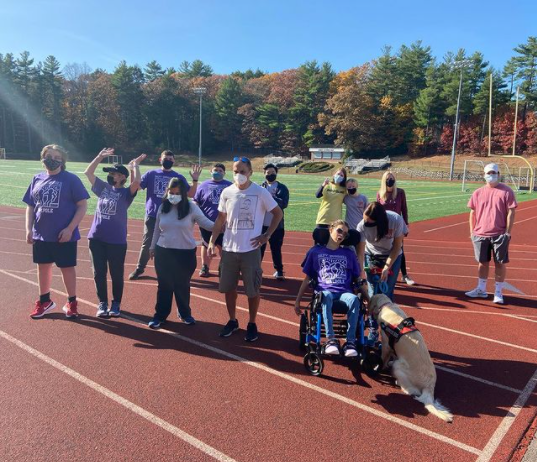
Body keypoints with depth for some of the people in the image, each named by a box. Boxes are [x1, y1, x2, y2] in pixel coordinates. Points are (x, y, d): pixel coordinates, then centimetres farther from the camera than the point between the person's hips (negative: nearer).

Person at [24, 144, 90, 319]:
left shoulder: (71, 179, -8)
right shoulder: (37, 179, 7)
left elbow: (82, 206, -11)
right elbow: (30, 206, 12)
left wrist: (69, 229, -17)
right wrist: (29, 229, 2)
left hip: (64, 235, -5)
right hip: (40, 235, 5)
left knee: (67, 268, 6)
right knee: (43, 266, 16)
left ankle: (71, 302, 22)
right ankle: (44, 301, 33)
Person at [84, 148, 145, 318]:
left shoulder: (126, 193, -4)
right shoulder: (103, 187, 11)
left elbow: (136, 182, -24)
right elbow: (88, 173, 13)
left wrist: (135, 165, -9)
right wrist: (100, 156, 8)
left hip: (117, 241, -4)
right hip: (96, 238, 5)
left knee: (116, 274, 7)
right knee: (99, 273, 10)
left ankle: (116, 304, 22)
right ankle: (102, 303, 23)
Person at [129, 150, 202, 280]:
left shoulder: (179, 177, 4)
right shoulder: (151, 174, 3)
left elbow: (191, 194, 0)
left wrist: (195, 180, -14)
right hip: (152, 216, 0)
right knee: (147, 243, 6)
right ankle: (139, 268, 21)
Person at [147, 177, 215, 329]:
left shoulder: (191, 208, -9)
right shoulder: (163, 207, 2)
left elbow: (206, 223, -10)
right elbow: (157, 229, 11)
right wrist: (153, 247, 16)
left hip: (186, 253, -2)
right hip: (163, 252, 2)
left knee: (183, 285, 11)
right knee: (164, 285, 9)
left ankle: (185, 313, 31)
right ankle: (160, 315, 24)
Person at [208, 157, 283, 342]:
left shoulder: (260, 192, -7)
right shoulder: (227, 192, 4)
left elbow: (278, 214, 1)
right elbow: (221, 219, 12)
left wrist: (266, 236, -6)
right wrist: (212, 241, 4)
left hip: (250, 250, -3)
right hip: (228, 249, 4)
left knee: (252, 290, 5)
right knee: (228, 287, 12)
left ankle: (252, 324, 23)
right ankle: (232, 321, 31)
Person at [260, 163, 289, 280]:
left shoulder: (282, 188, 3)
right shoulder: (260, 187, 7)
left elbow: (284, 204, -12)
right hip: (261, 224, 1)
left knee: (276, 249, 9)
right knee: (259, 248, 6)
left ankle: (279, 271, 20)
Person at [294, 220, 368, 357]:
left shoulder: (349, 254, 18)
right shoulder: (315, 251, 13)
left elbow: (358, 279, 16)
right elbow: (307, 279, 15)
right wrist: (298, 301, 12)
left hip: (344, 292, 2)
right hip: (324, 290, -1)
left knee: (354, 299, -34)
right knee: (326, 296, -38)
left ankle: (350, 341, -28)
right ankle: (331, 339, -35)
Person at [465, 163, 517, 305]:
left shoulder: (506, 191, -2)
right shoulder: (478, 193, 8)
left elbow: (511, 212, -5)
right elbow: (473, 213, 11)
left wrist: (508, 232, -10)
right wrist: (472, 232, 6)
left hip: (499, 235, -3)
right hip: (480, 234, 3)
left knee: (500, 263, 3)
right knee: (482, 262, 12)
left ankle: (498, 292, 13)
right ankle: (481, 290, 23)